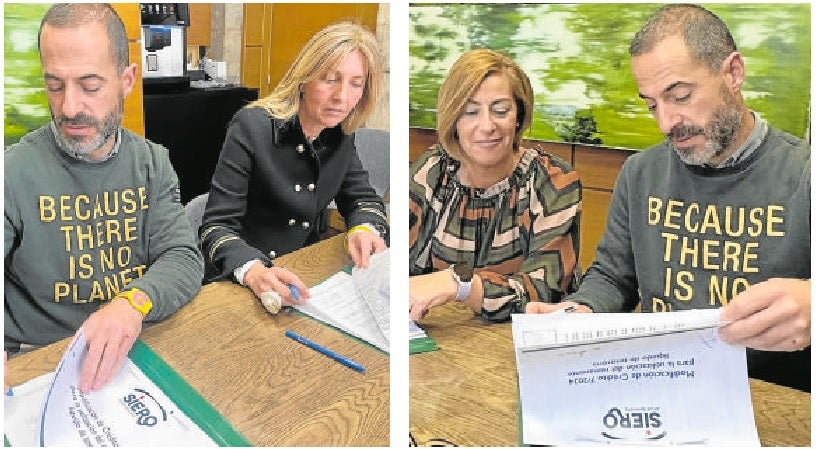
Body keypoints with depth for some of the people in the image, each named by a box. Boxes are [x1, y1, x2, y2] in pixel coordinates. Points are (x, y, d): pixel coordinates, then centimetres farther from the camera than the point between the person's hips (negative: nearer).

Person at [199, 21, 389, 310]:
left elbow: (362, 198, 10)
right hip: (239, 283, -5)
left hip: (303, 275, 6)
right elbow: (217, 226, -19)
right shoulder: (252, 126, -17)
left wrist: (364, 229, -14)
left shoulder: (341, 133, 0)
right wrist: (254, 272, -40)